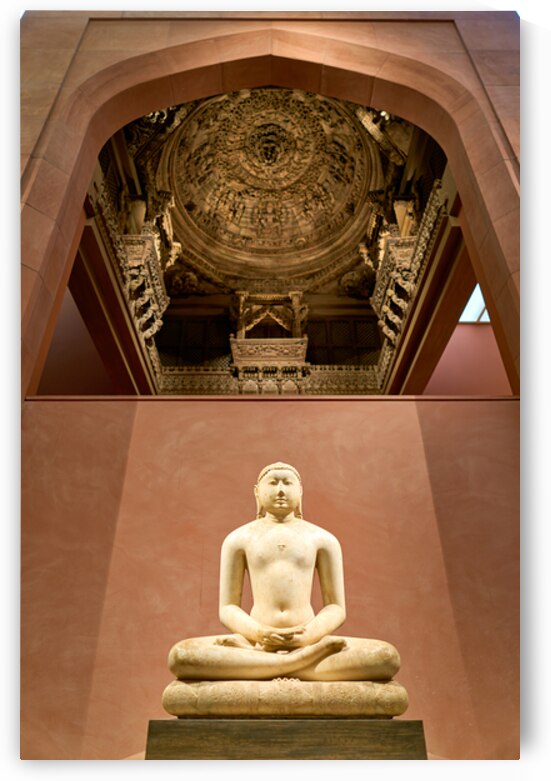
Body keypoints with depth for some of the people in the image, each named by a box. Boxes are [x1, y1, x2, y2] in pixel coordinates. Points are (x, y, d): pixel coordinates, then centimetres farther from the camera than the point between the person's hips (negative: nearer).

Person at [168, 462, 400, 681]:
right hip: (256, 640, 0)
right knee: (180, 655, -29)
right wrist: (261, 633, -14)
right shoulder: (238, 539, 11)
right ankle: (304, 659, -26)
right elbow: (228, 608, 7)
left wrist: (306, 636, -13)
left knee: (387, 656, -25)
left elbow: (336, 608, 9)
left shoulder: (323, 539, 12)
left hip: (309, 639, 1)